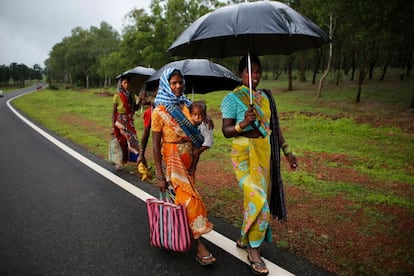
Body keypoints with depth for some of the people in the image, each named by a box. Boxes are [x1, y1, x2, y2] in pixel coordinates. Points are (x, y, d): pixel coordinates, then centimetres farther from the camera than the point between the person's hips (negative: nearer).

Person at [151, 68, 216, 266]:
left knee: (182, 197, 13)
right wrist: (160, 176, -12)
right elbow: (156, 145, -10)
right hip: (172, 158, -5)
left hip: (189, 157, 5)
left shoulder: (187, 105, 6)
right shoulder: (160, 111, -9)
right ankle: (200, 247, -1)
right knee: (190, 199, -10)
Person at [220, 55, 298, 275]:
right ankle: (254, 251, 8)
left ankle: (244, 239, 31)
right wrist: (243, 124, -28)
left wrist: (287, 151, 14)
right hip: (244, 153, -6)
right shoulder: (232, 98, -5)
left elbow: (274, 127, 16)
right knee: (258, 199, -12)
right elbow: (226, 131, -9)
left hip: (266, 152, 6)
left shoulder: (266, 97, 11)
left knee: (258, 199, 10)